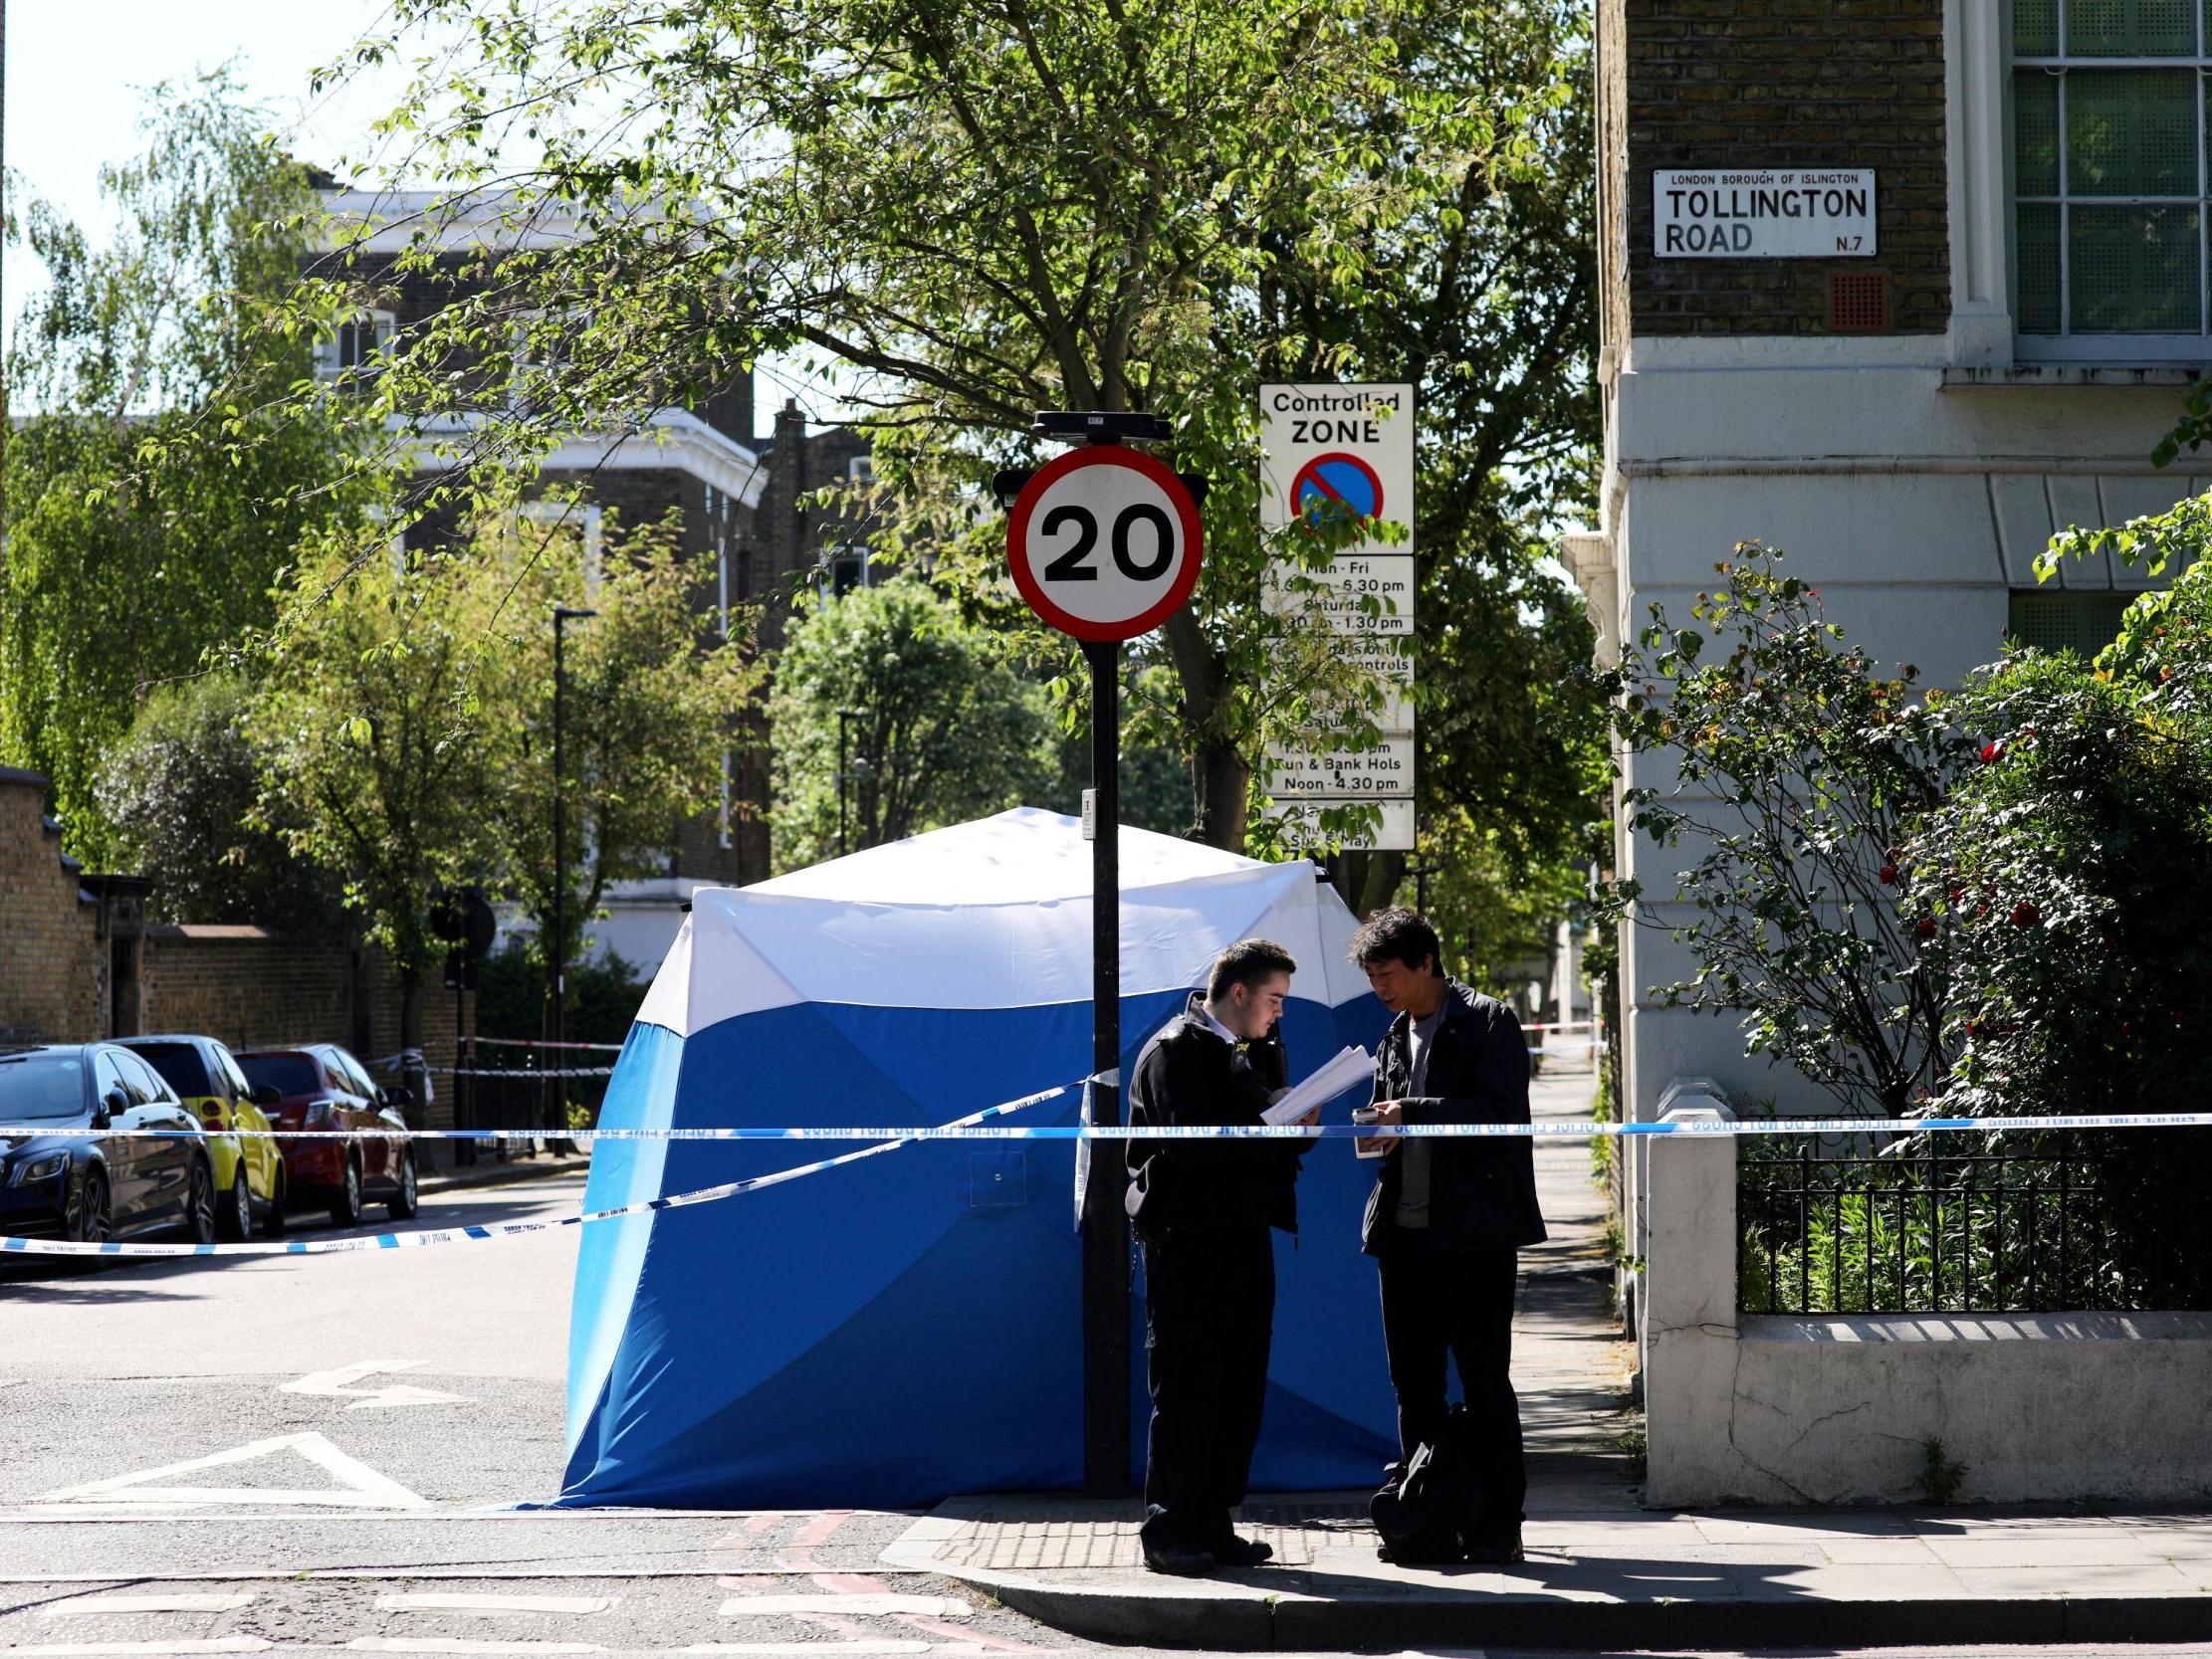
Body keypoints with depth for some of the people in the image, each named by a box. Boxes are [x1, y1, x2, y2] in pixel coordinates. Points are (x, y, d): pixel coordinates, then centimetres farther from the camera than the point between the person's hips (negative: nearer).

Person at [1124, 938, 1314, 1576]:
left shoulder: (1263, 1051, 17)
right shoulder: (1174, 1050, -8)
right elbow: (1188, 1141, -20)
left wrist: (1300, 1129, -3)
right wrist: (1271, 1119, -17)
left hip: (1246, 1234, 8)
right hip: (1186, 1238, -8)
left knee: (1239, 1388, 8)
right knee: (1185, 1390, -6)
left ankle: (1212, 1525, 15)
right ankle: (1168, 1532, -2)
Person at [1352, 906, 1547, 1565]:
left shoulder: (1489, 1022, -4)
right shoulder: (1395, 1037, 19)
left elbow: (1500, 1113, -15)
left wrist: (1414, 1113, -18)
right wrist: (1378, 1135, 2)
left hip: (1474, 1232, -7)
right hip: (1405, 1232, 7)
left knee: (1484, 1380, -4)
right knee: (1414, 1384, 9)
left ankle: (1497, 1524, 0)